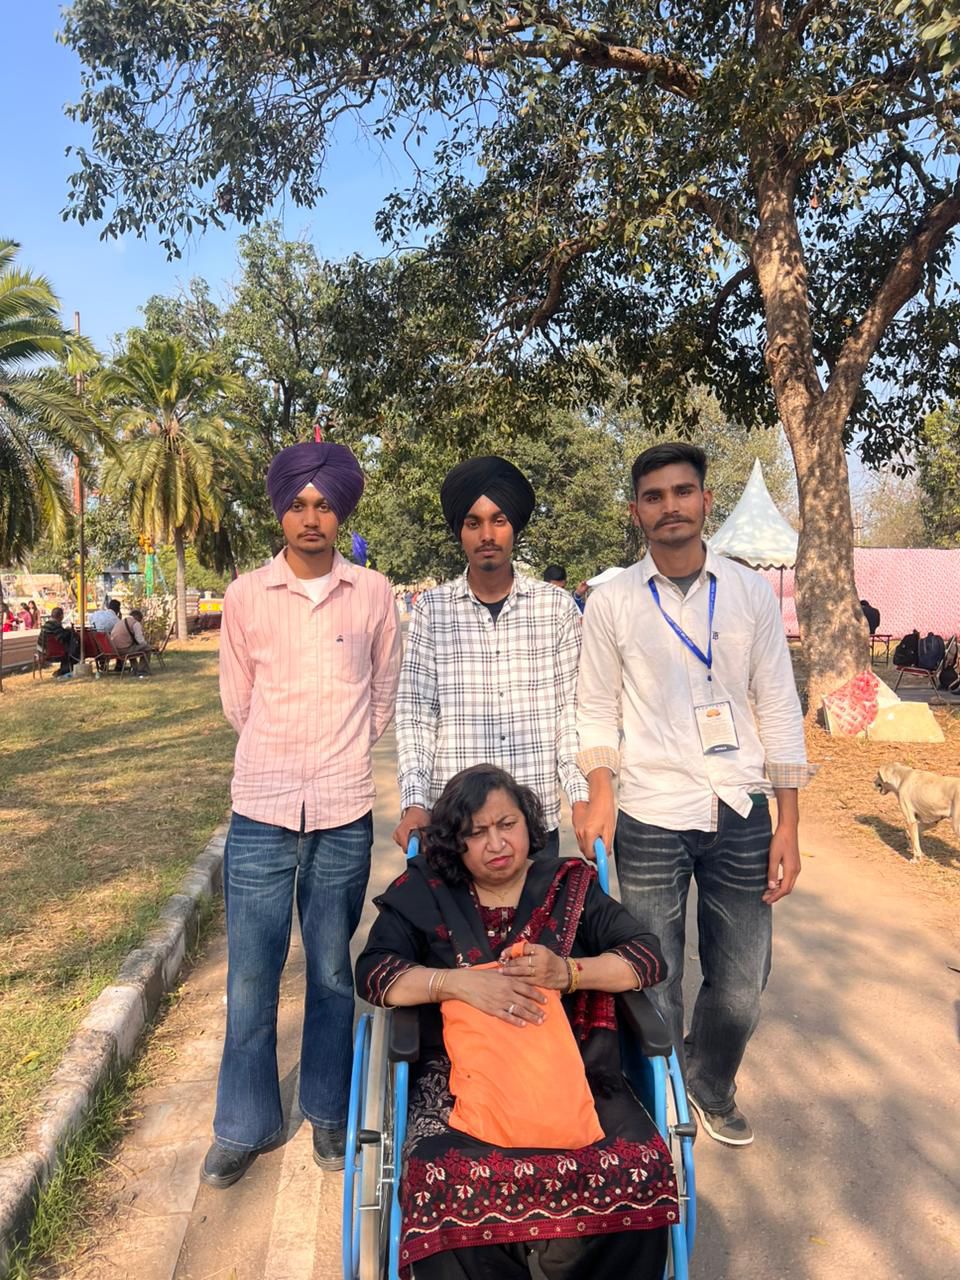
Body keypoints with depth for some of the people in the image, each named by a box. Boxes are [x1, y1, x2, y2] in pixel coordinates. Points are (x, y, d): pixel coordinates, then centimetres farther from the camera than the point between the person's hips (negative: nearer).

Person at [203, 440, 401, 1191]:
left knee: (332, 971, 13)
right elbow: (237, 701, 10)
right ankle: (245, 1124, 29)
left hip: (344, 815, 0)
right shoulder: (246, 595, 0)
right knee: (250, 975, 8)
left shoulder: (374, 594, -2)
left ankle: (328, 1111, 34)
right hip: (261, 812, 1)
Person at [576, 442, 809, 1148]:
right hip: (651, 820, -1)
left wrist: (788, 822, 0)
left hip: (742, 813, 2)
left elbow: (779, 708, 3)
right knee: (653, 985, 9)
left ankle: (712, 1087, 41)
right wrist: (599, 796, -8)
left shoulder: (751, 592, 2)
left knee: (741, 983, 11)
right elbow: (598, 711, 3)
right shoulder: (611, 601, -1)